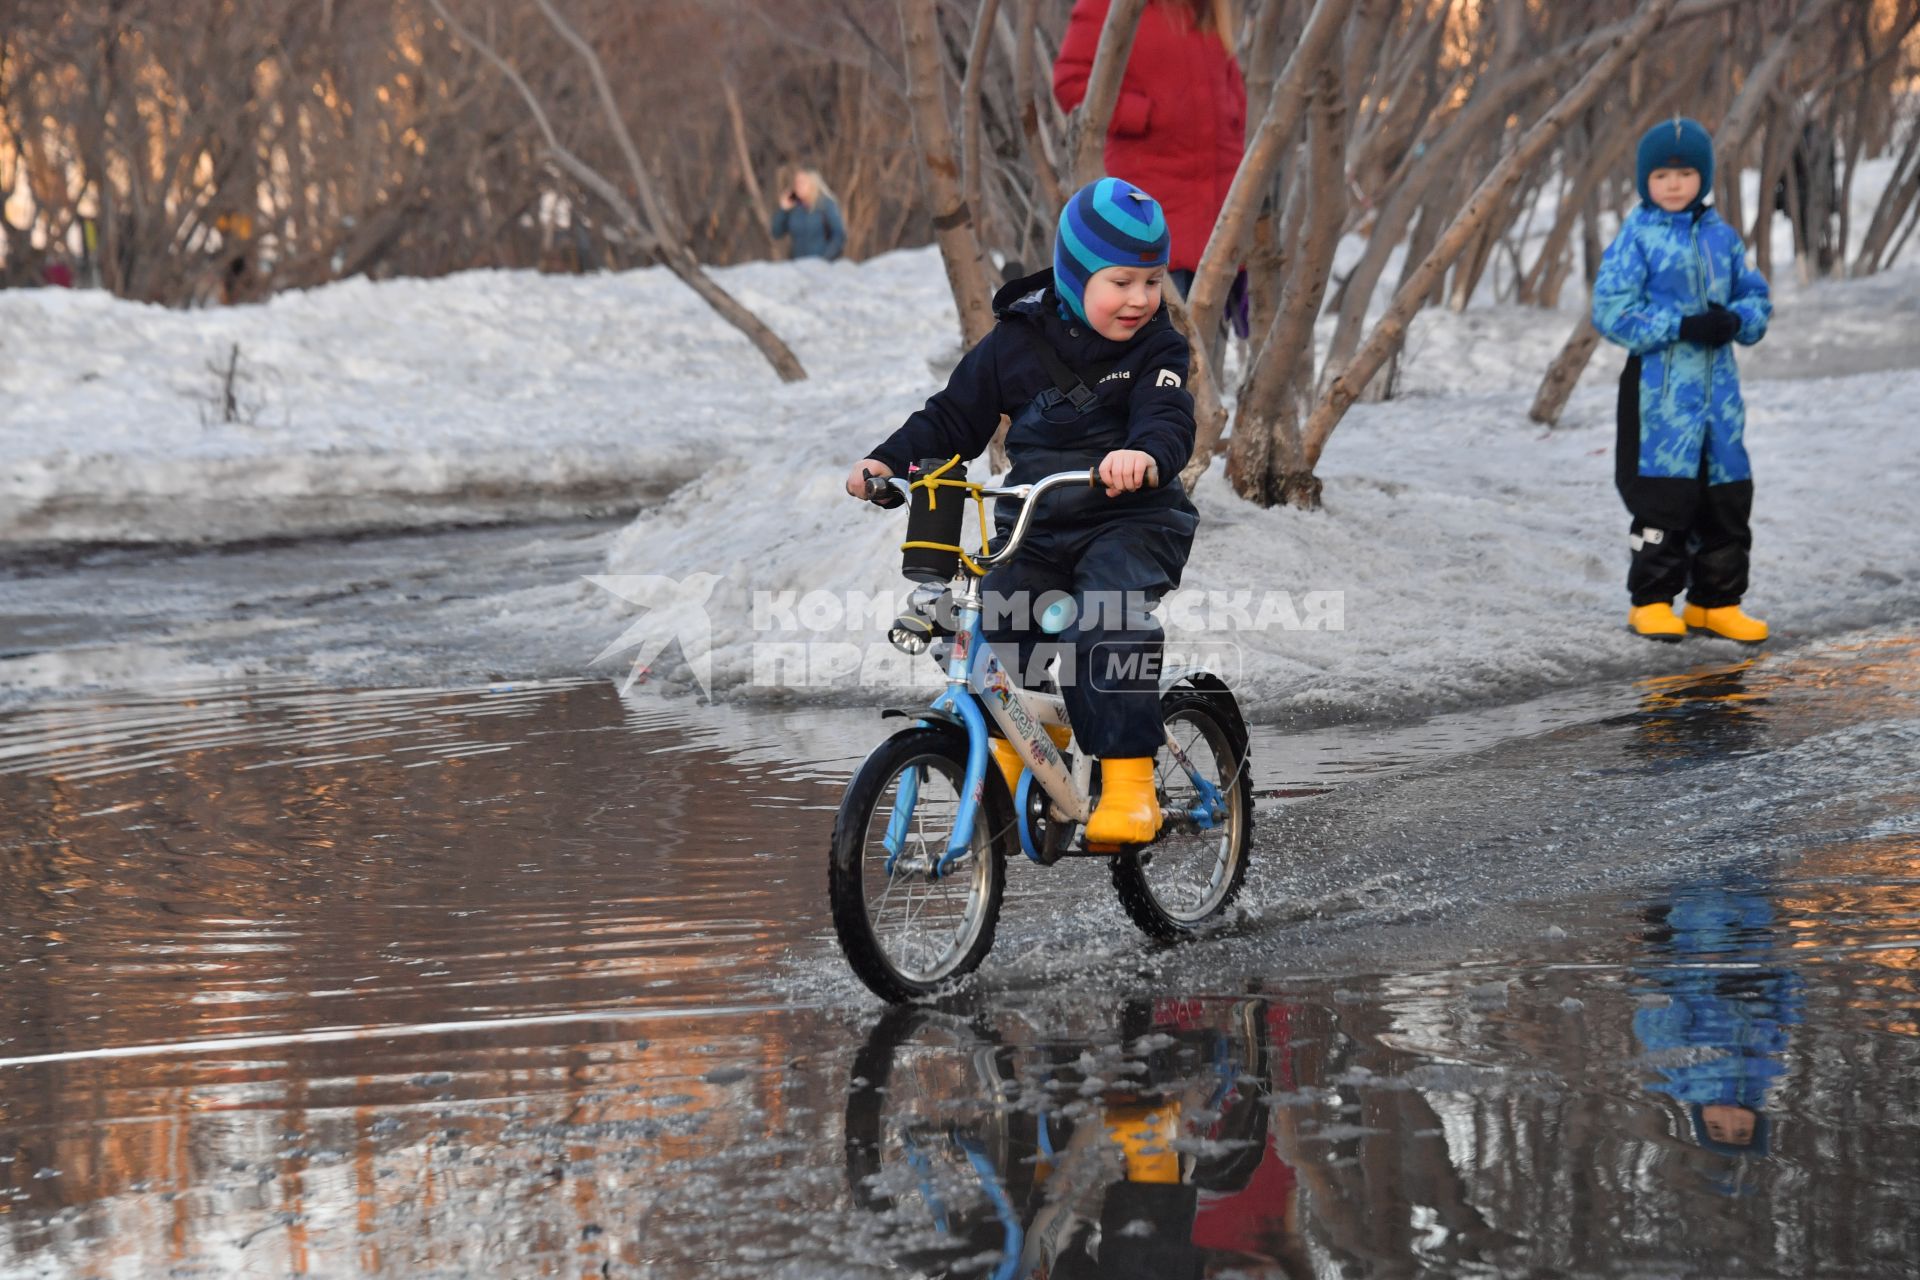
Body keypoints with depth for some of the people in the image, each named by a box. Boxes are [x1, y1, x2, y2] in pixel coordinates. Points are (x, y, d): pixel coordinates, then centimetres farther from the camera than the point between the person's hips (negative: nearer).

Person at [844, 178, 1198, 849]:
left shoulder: (1157, 347, -3)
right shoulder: (1017, 343, 3)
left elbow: (1169, 418, -21)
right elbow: (954, 417, 10)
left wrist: (1145, 454, -46)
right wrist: (889, 461, -5)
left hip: (1130, 522, -4)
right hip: (1034, 526, 4)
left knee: (1106, 627, -28)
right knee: (990, 628, -12)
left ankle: (1129, 781, -22)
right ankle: (999, 764, 10)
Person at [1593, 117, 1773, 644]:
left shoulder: (1721, 236, 9)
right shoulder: (1637, 236, -6)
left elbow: (1756, 298, 14)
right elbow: (1611, 311, -12)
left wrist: (1736, 321, -9)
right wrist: (1683, 327, -18)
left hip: (1719, 382, 5)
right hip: (1660, 386, -5)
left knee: (1728, 494, 8)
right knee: (1664, 496, -4)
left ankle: (1715, 601, 19)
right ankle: (1651, 601, 8)